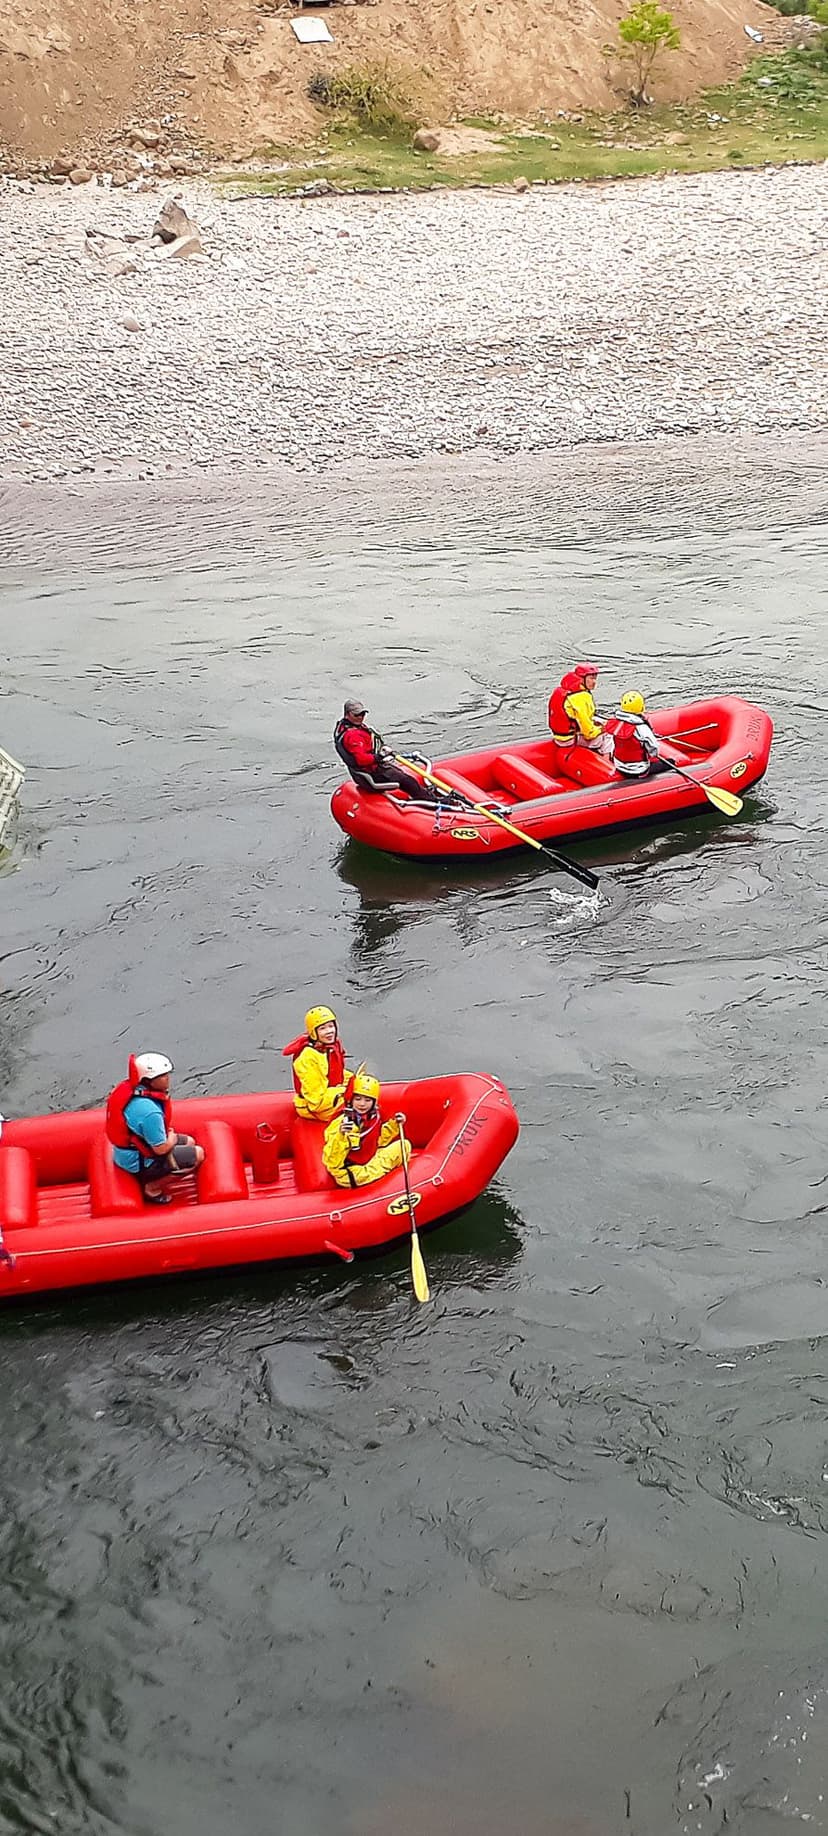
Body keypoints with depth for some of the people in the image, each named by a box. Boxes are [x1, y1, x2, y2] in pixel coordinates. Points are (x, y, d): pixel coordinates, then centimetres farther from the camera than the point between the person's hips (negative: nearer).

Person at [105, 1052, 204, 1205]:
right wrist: (172, 1138, -3)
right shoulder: (149, 1111, -36)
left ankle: (149, 1178, 16)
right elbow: (161, 1148, -25)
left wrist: (167, 1132, 3)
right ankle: (152, 1188, 4)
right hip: (139, 1162, -9)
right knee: (198, 1154, -4)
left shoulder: (128, 1088, -8)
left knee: (189, 1142, 18)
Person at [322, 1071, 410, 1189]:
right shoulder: (340, 1123, -28)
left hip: (368, 1163, 7)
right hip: (349, 1176, -7)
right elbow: (331, 1163, -32)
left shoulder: (374, 1115, -7)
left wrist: (394, 1125, -4)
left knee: (404, 1145, 8)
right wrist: (341, 1136, -48)